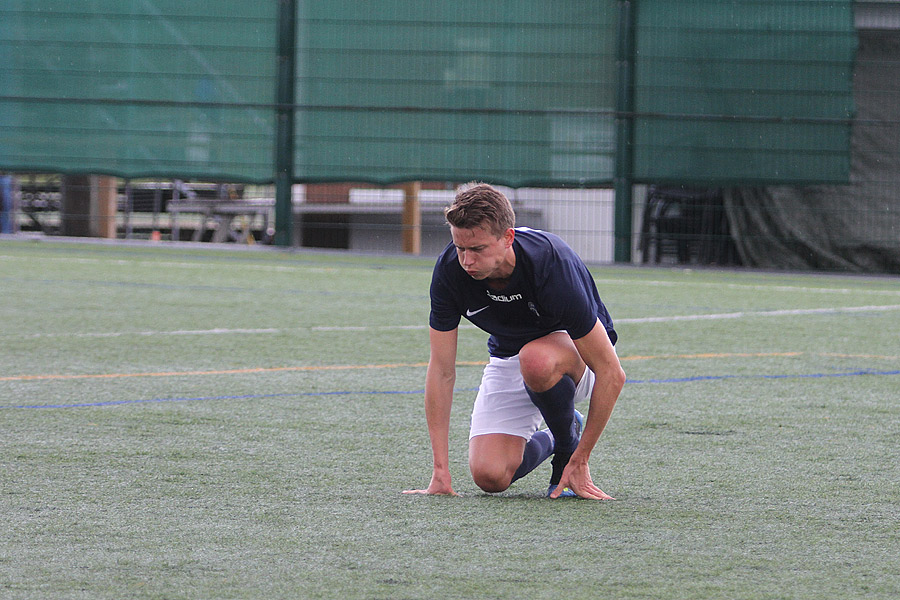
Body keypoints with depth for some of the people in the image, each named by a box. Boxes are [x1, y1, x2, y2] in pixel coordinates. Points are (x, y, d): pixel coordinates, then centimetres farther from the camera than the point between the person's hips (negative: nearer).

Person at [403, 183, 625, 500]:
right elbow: (441, 370, -15)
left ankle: (569, 447, -9)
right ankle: (548, 441, 17)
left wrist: (579, 462, -25)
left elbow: (611, 373, -29)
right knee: (489, 475, -17)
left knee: (536, 360, -40)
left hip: (575, 347, -4)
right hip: (507, 354, 4)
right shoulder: (450, 269, -23)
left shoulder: (552, 265, -35)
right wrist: (441, 472, -18)